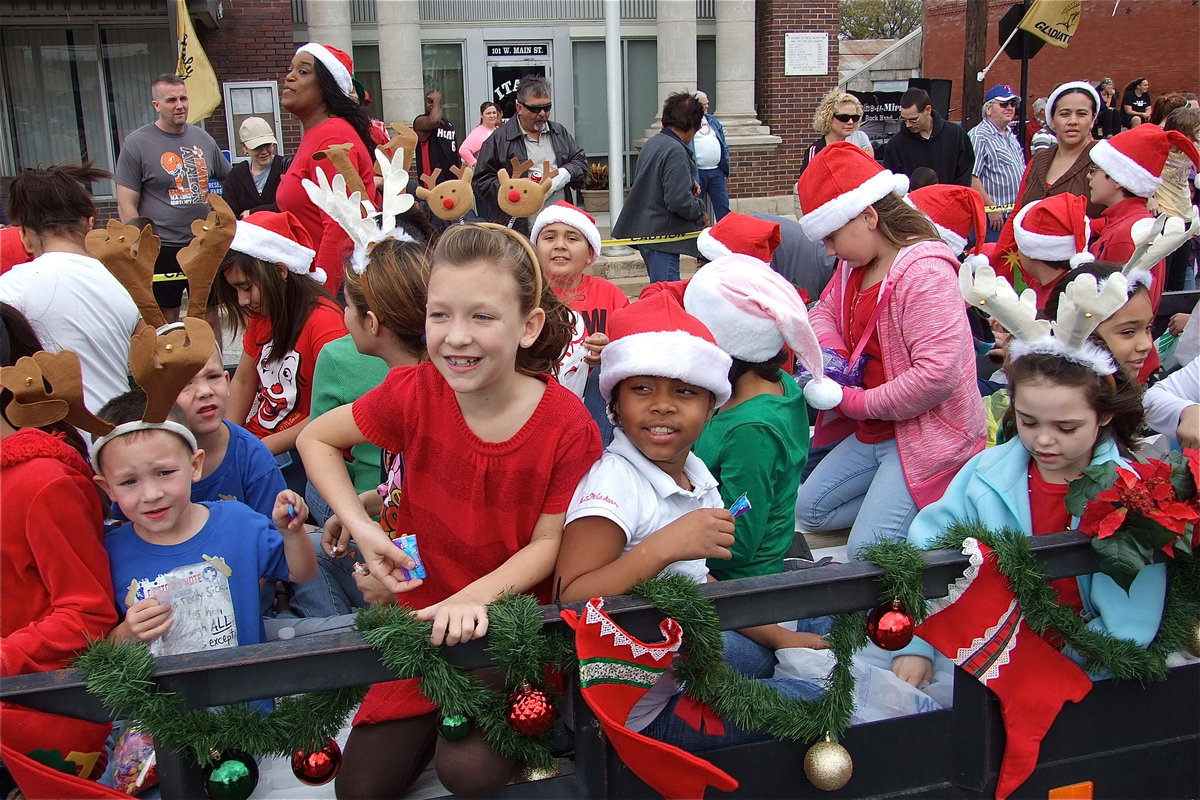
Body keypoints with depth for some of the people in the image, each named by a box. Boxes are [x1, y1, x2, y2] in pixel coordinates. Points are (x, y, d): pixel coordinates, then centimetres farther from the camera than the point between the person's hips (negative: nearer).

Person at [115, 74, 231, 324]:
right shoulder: (136, 144, -5)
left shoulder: (202, 139, 9)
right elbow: (126, 205, -7)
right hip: (164, 249, -4)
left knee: (210, 315, 11)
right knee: (167, 322, 3)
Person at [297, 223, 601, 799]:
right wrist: (361, 528, -12)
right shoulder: (415, 392, -16)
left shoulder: (567, 425, -20)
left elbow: (549, 542, -11)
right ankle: (427, 723, 29)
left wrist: (475, 597, -27)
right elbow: (316, 438, 1)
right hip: (421, 611, 2)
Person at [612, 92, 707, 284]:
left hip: (644, 230, 10)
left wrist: (689, 185, 16)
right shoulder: (675, 151, -17)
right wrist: (700, 212, -5)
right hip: (662, 235, -10)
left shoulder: (653, 143, 12)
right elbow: (679, 201, -23)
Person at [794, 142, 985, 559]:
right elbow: (824, 312, 18)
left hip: (928, 434, -10)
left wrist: (857, 402, -21)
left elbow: (937, 375, -32)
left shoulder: (925, 272, -25)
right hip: (873, 431, 10)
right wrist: (827, 354, -7)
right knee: (809, 509, 14)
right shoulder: (855, 265, 3)